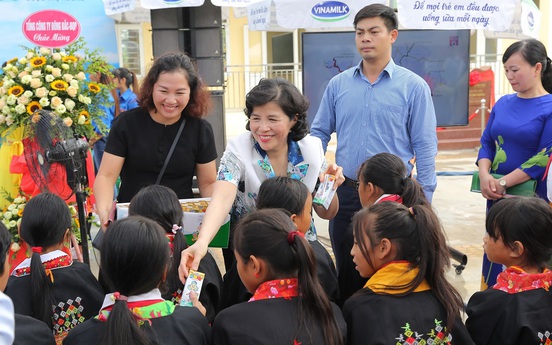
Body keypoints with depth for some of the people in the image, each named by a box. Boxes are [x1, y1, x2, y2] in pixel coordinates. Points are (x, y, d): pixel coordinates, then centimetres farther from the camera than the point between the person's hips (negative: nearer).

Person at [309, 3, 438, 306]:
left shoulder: (413, 86, -4)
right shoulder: (338, 84, 5)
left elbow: (424, 146, -4)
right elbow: (319, 133, 10)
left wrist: (423, 199, -8)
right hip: (345, 193, 3)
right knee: (346, 270, 17)